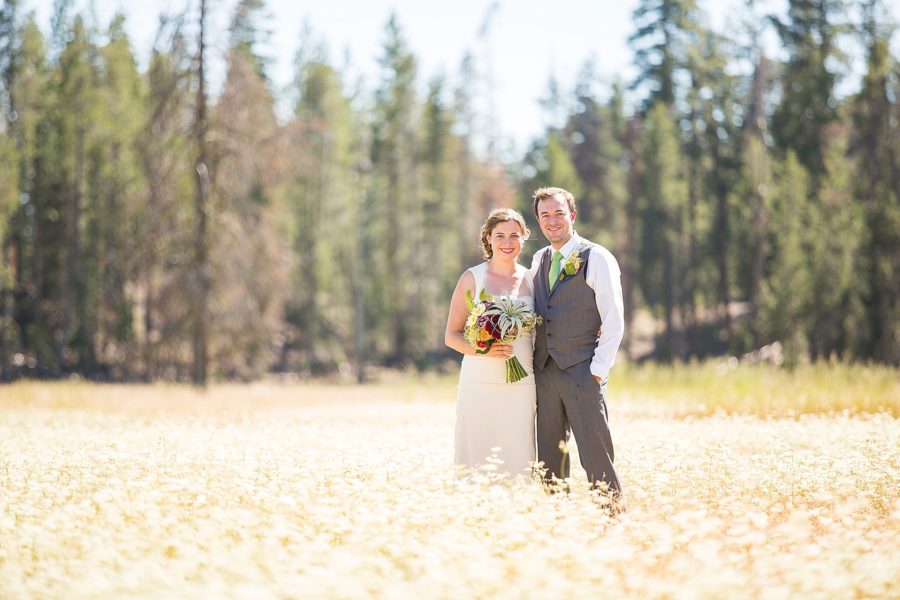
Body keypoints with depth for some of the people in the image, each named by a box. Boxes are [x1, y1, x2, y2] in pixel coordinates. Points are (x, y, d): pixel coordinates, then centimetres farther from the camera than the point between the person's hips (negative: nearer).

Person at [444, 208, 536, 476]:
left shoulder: (531, 280, 11)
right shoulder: (472, 278, 3)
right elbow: (451, 336, 2)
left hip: (522, 385, 2)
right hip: (479, 384, -2)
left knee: (518, 459, 0)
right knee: (478, 461, -5)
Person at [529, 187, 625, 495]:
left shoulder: (597, 258, -5)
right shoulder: (539, 260, 15)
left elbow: (614, 323, -7)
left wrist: (597, 372, -12)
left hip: (583, 373, -6)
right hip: (544, 373, 6)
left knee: (595, 456, -8)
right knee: (549, 459, 7)